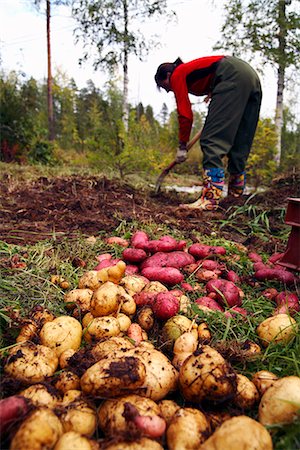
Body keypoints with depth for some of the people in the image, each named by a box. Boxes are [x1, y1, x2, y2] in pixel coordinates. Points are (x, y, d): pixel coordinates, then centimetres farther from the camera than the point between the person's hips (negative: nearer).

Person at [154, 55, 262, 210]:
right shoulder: (190, 70, 32)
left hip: (233, 78, -9)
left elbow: (185, 114, 0)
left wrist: (182, 146, 6)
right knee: (240, 144, 11)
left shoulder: (177, 75, 7)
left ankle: (210, 199, -20)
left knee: (212, 139, -13)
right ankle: (236, 192, 19)